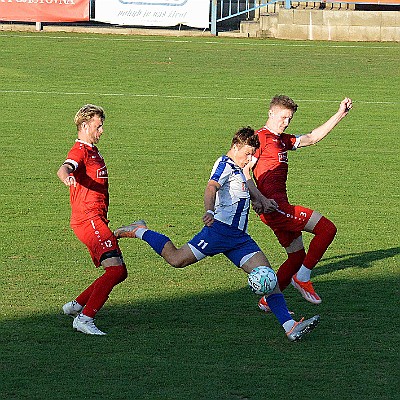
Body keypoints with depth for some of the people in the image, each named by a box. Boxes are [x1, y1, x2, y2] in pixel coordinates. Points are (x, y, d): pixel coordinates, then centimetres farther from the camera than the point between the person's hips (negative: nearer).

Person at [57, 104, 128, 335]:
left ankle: (76, 306, 18)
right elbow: (63, 169, -31)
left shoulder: (93, 151, 22)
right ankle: (85, 318, -23)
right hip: (88, 219, -10)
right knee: (115, 268, -21)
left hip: (97, 221, 10)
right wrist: (67, 177, -54)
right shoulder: (80, 151, -9)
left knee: (119, 272, 9)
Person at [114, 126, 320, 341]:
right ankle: (139, 231, 18)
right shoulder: (225, 165, -7)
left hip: (239, 236, 9)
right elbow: (211, 188, -27)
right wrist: (209, 212, -45)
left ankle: (290, 327, -14)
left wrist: (263, 201, 59)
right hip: (220, 229, -9)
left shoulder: (237, 169, 24)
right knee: (176, 259, -9)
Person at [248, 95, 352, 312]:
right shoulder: (260, 137, -6)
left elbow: (312, 138, 28)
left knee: (297, 257, 16)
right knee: (327, 228, -15)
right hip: (275, 206, -10)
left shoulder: (282, 140, 21)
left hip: (280, 208, 10)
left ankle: (268, 301, 20)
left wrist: (340, 115, 24)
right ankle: (302, 278, -7)